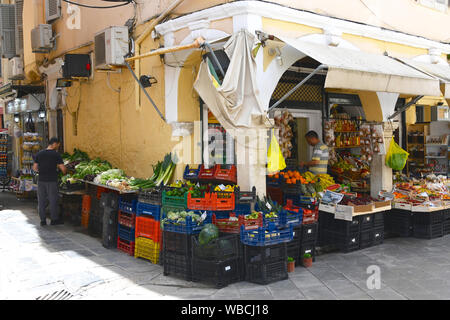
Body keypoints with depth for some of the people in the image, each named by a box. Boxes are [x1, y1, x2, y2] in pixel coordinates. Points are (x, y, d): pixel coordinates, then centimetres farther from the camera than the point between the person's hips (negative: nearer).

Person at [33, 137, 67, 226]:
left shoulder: (39, 154, 5)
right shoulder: (56, 154, -7)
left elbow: (34, 168, 7)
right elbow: (63, 169, -10)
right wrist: (64, 172, 11)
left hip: (41, 180, 4)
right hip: (52, 180, -4)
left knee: (41, 200, 11)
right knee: (53, 200, 6)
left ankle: (43, 220, 16)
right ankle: (54, 219, 15)